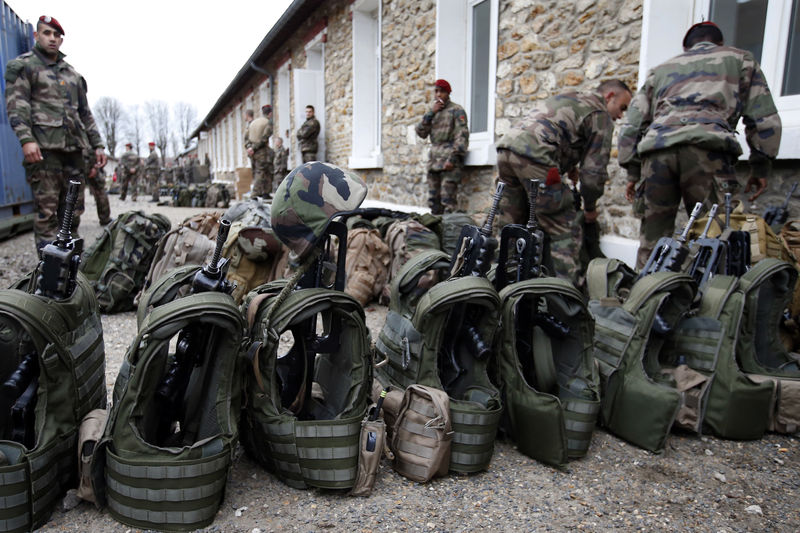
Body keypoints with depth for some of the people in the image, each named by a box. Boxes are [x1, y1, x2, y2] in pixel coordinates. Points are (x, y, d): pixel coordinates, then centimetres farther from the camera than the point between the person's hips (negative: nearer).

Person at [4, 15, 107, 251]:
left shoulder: (72, 73, 24)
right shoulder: (23, 66, 7)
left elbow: (85, 112, 25)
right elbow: (16, 105, -5)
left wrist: (97, 144, 16)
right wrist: (26, 139, -20)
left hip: (74, 148, 6)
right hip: (44, 148, -5)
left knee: (73, 210, 4)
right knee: (47, 212, -8)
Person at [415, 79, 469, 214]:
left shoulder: (456, 110, 2)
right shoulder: (432, 111, 20)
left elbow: (462, 136, -8)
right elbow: (421, 132, 10)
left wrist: (453, 158, -17)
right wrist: (430, 113, -2)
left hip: (449, 160, -7)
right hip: (434, 159, 7)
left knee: (448, 200, -15)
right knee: (433, 200, 7)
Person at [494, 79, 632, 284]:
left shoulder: (567, 98, 32)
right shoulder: (600, 116, 8)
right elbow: (594, 170, 5)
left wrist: (570, 166, 35)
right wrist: (590, 208, 17)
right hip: (533, 158, -9)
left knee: (513, 227, 17)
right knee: (566, 231, -3)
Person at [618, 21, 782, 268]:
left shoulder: (661, 69, 34)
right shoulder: (740, 59, 29)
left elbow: (631, 126, 23)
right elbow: (764, 118, 17)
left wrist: (633, 173, 23)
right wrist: (761, 167, 19)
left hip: (655, 148, 3)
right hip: (706, 147, -3)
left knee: (651, 242, 5)